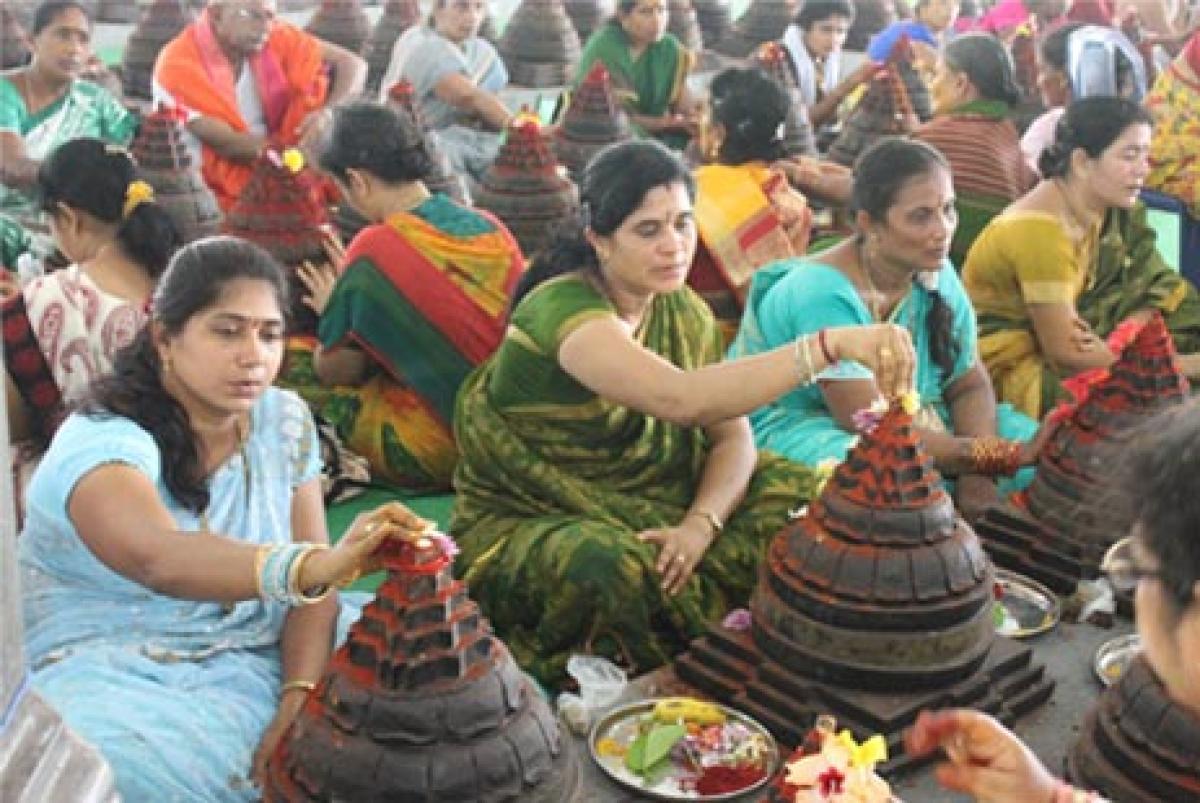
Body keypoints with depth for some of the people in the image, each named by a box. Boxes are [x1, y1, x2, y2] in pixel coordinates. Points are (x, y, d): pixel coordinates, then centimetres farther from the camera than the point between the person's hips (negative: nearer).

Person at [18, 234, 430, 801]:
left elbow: (309, 565, -3)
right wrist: (316, 566, -55)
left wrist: (299, 701, -20)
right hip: (116, 681, -4)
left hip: (260, 664, 5)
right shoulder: (103, 441, -18)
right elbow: (160, 558, -38)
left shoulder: (285, 420, 2)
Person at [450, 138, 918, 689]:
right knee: (616, 570, -39)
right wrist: (832, 345, -45)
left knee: (799, 493, -10)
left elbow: (732, 437, 0)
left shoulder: (685, 313, 2)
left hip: (641, 514, 7)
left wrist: (700, 524, -21)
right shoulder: (561, 310, -23)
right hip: (525, 530, -6)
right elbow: (680, 399, -39)